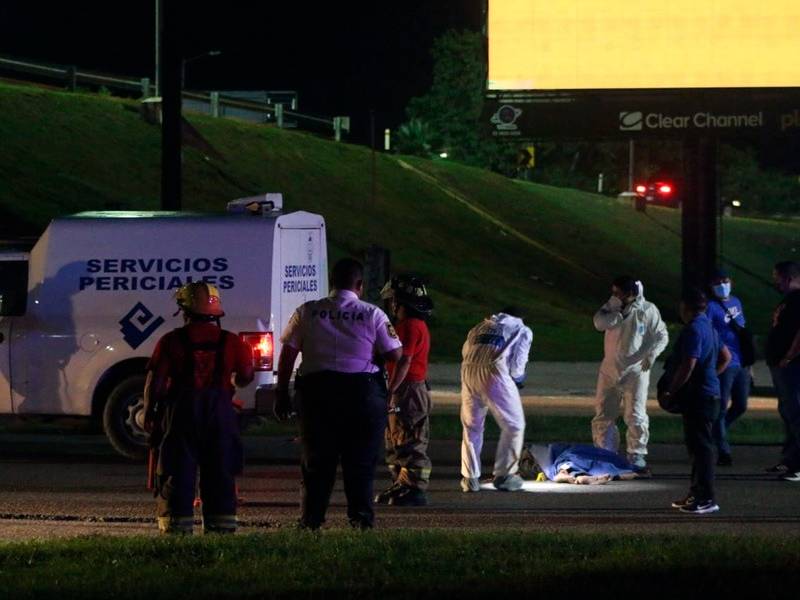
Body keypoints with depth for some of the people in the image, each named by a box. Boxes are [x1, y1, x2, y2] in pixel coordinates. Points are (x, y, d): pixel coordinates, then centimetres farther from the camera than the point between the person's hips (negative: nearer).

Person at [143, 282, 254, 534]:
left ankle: (177, 527, -1)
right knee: (220, 472, 9)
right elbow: (246, 377, 9)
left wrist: (149, 412, 7)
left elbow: (155, 381, -4)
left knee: (178, 471, 2)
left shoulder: (171, 341, -4)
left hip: (181, 411, -2)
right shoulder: (231, 342, 3)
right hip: (220, 412, 2)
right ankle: (221, 525, 8)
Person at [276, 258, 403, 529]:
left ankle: (311, 517, 9)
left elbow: (287, 355, 4)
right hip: (363, 392, -2)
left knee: (317, 457, 9)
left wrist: (282, 394, 10)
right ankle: (361, 516, 4)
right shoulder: (373, 315, -3)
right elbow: (395, 354, -2)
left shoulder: (307, 312, 3)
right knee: (361, 459, 6)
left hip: (316, 389, 2)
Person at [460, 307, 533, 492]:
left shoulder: (481, 326, 32)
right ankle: (504, 476, 13)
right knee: (513, 425, 12)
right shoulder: (523, 330, 21)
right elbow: (517, 364, 8)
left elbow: (466, 350, 19)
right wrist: (518, 378, 29)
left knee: (471, 426, 18)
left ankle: (470, 478, 18)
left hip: (469, 367, 4)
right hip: (494, 371, -4)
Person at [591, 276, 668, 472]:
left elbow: (661, 336, -2)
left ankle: (637, 454, 5)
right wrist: (615, 309, -19)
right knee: (603, 415, 7)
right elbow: (600, 323, -13)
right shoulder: (613, 308, 4)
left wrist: (651, 354, -16)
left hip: (635, 371, -4)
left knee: (635, 416, -6)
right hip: (610, 370, 4)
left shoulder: (647, 310, -6)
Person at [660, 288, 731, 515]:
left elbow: (688, 365, -23)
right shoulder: (709, 328, 15)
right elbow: (726, 357, 26)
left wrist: (670, 392, -16)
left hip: (698, 396, -10)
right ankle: (697, 493, 24)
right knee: (697, 445, 16)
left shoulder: (693, 330, -17)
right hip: (709, 392, 10)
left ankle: (707, 499, -8)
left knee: (700, 447, -8)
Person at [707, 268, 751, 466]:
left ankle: (717, 432, 33)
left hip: (741, 363, 7)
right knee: (722, 407, -4)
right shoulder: (711, 307, -7)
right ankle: (723, 453, -2)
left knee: (741, 406, 12)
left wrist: (749, 361, 20)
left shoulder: (736, 302, 15)